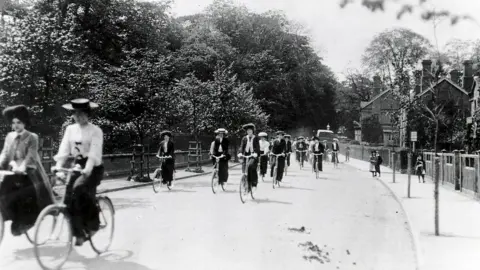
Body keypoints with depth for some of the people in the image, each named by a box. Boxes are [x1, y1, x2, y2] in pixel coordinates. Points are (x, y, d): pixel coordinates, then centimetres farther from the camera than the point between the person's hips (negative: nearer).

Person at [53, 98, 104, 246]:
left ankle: (92, 223, -4)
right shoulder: (70, 129, 7)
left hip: (93, 168, -5)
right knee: (69, 196, -9)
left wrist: (87, 169, -35)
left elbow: (94, 153, -21)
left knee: (79, 189, -28)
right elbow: (64, 150, 0)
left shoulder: (95, 130, -9)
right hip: (76, 166, 5)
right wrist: (58, 166, -16)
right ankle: (79, 233, 4)